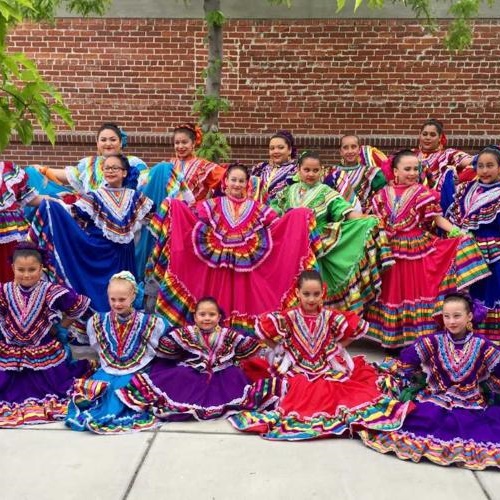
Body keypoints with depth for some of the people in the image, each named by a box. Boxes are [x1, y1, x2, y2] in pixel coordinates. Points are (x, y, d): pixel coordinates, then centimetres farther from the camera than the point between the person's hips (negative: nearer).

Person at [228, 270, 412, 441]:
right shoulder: (289, 317, -5)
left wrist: (339, 346, 5)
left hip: (329, 371, 2)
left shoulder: (329, 316, 0)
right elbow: (264, 326, -7)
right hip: (298, 373, -2)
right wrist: (281, 347, -1)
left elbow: (357, 327, 8)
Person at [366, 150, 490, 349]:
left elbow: (437, 218, -8)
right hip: (392, 251, 3)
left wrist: (455, 230, -21)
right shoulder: (384, 194, 4)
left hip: (417, 249, -3)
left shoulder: (423, 193, -5)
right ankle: (393, 338, 22)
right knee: (394, 293, 10)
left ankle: (418, 337, 10)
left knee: (417, 290, 1)